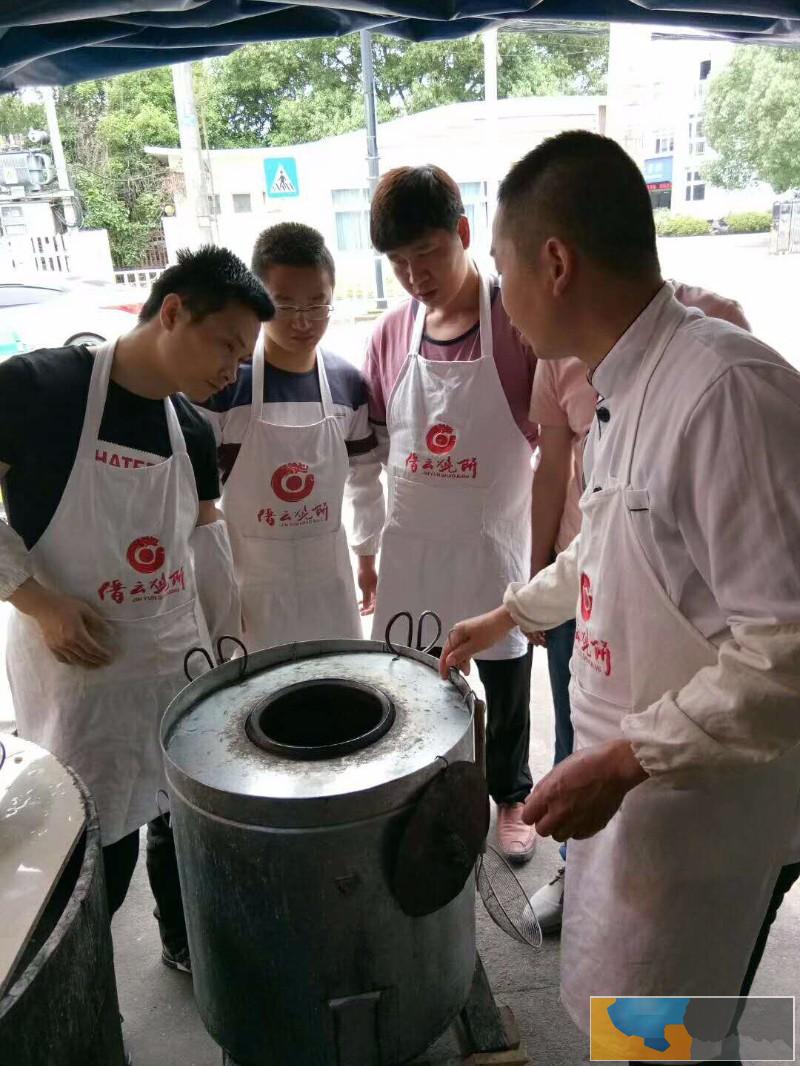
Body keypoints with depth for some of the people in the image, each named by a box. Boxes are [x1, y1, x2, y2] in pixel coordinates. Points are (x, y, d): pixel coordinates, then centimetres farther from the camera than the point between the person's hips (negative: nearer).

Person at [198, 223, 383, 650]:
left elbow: (365, 476, 9)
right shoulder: (224, 382, -14)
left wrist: (367, 554, 14)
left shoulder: (348, 383, -2)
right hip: (250, 582, -3)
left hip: (329, 576, 4)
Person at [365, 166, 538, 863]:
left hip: (495, 542, -3)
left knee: (505, 682, 16)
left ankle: (511, 795, 43)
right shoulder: (392, 334, 0)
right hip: (412, 545, 3)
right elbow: (376, 444, 8)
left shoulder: (519, 321, -12)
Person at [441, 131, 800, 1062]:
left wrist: (622, 762, -23)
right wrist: (505, 617, 26)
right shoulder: (623, 389, 3)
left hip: (699, 806, -8)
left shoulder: (725, 389, -27)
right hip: (630, 773, 8)